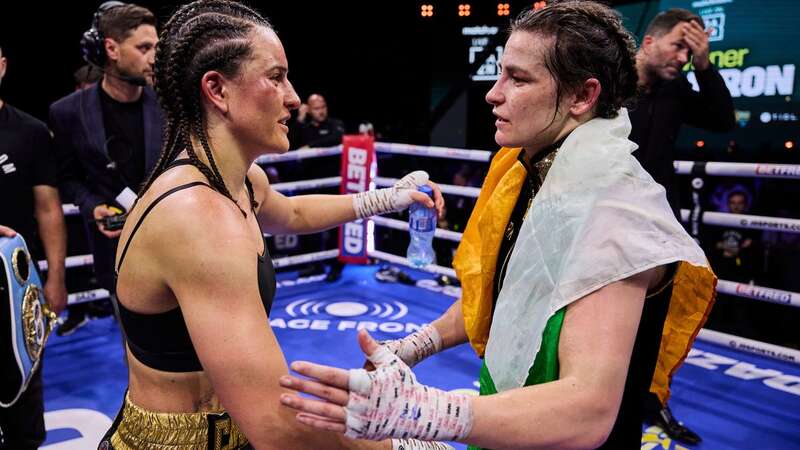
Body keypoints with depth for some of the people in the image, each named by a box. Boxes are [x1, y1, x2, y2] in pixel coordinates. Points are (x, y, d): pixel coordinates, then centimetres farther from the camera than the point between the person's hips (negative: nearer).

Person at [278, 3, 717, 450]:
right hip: (509, 413, 7)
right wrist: (414, 347, 7)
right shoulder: (532, 171, -3)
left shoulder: (611, 207, -28)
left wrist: (418, 412, -48)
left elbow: (590, 410, -37)